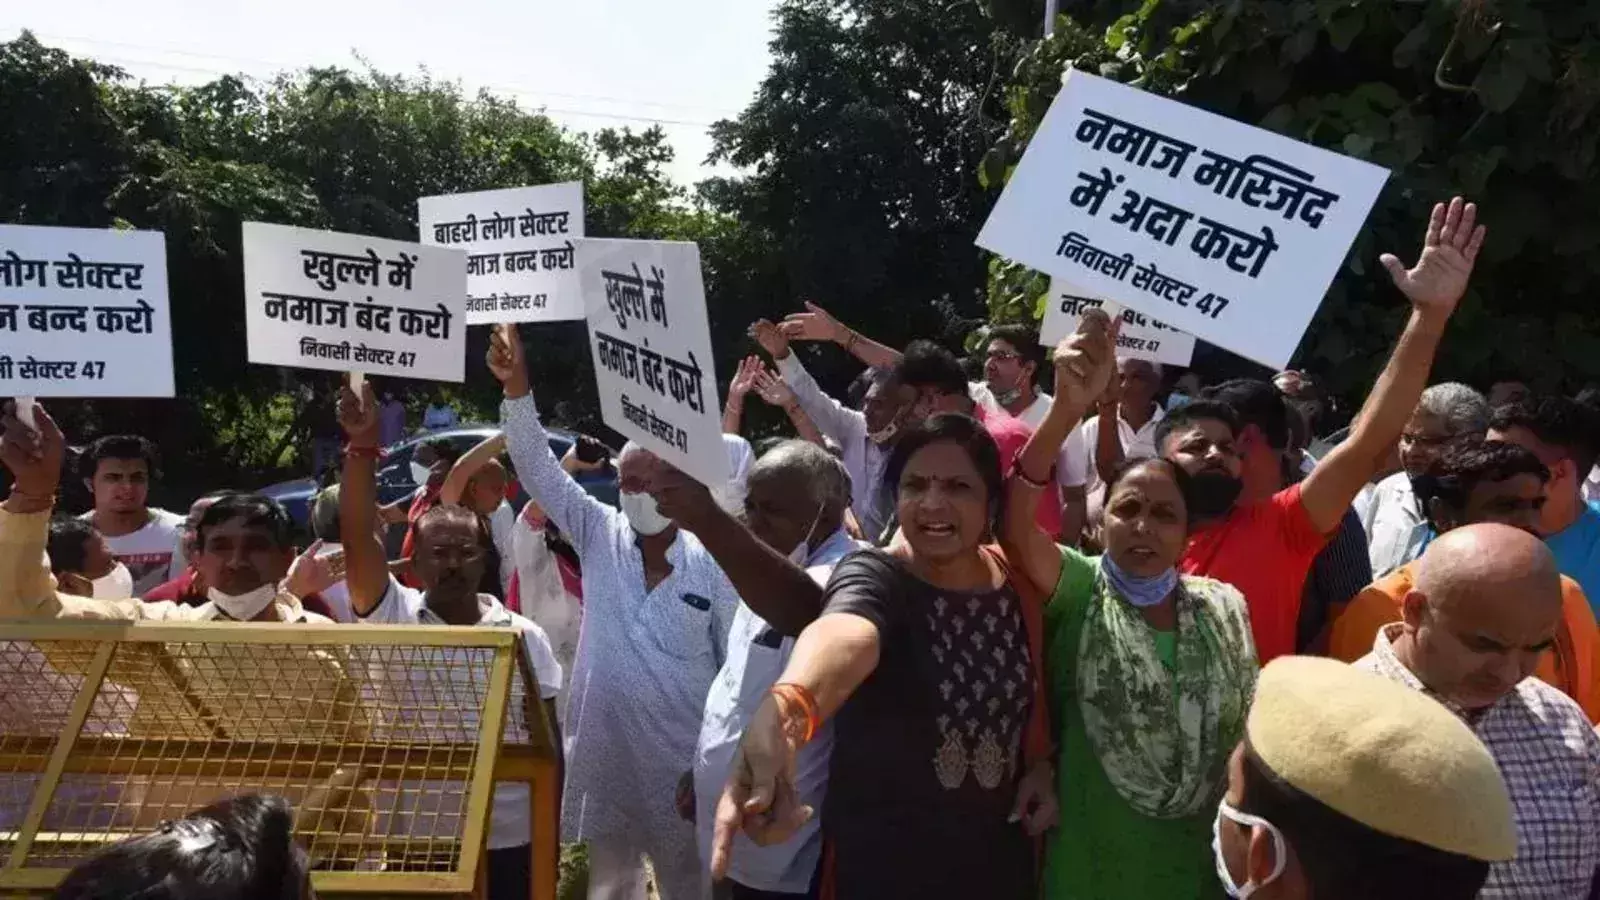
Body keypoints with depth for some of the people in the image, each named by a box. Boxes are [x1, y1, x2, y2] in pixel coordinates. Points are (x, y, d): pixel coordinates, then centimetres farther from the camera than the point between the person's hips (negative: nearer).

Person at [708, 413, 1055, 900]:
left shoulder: (1017, 580, -2)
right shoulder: (875, 576, -18)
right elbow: (845, 632, -43)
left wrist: (1040, 764, -2)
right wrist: (787, 709, -62)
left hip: (999, 854, 4)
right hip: (882, 860, -4)